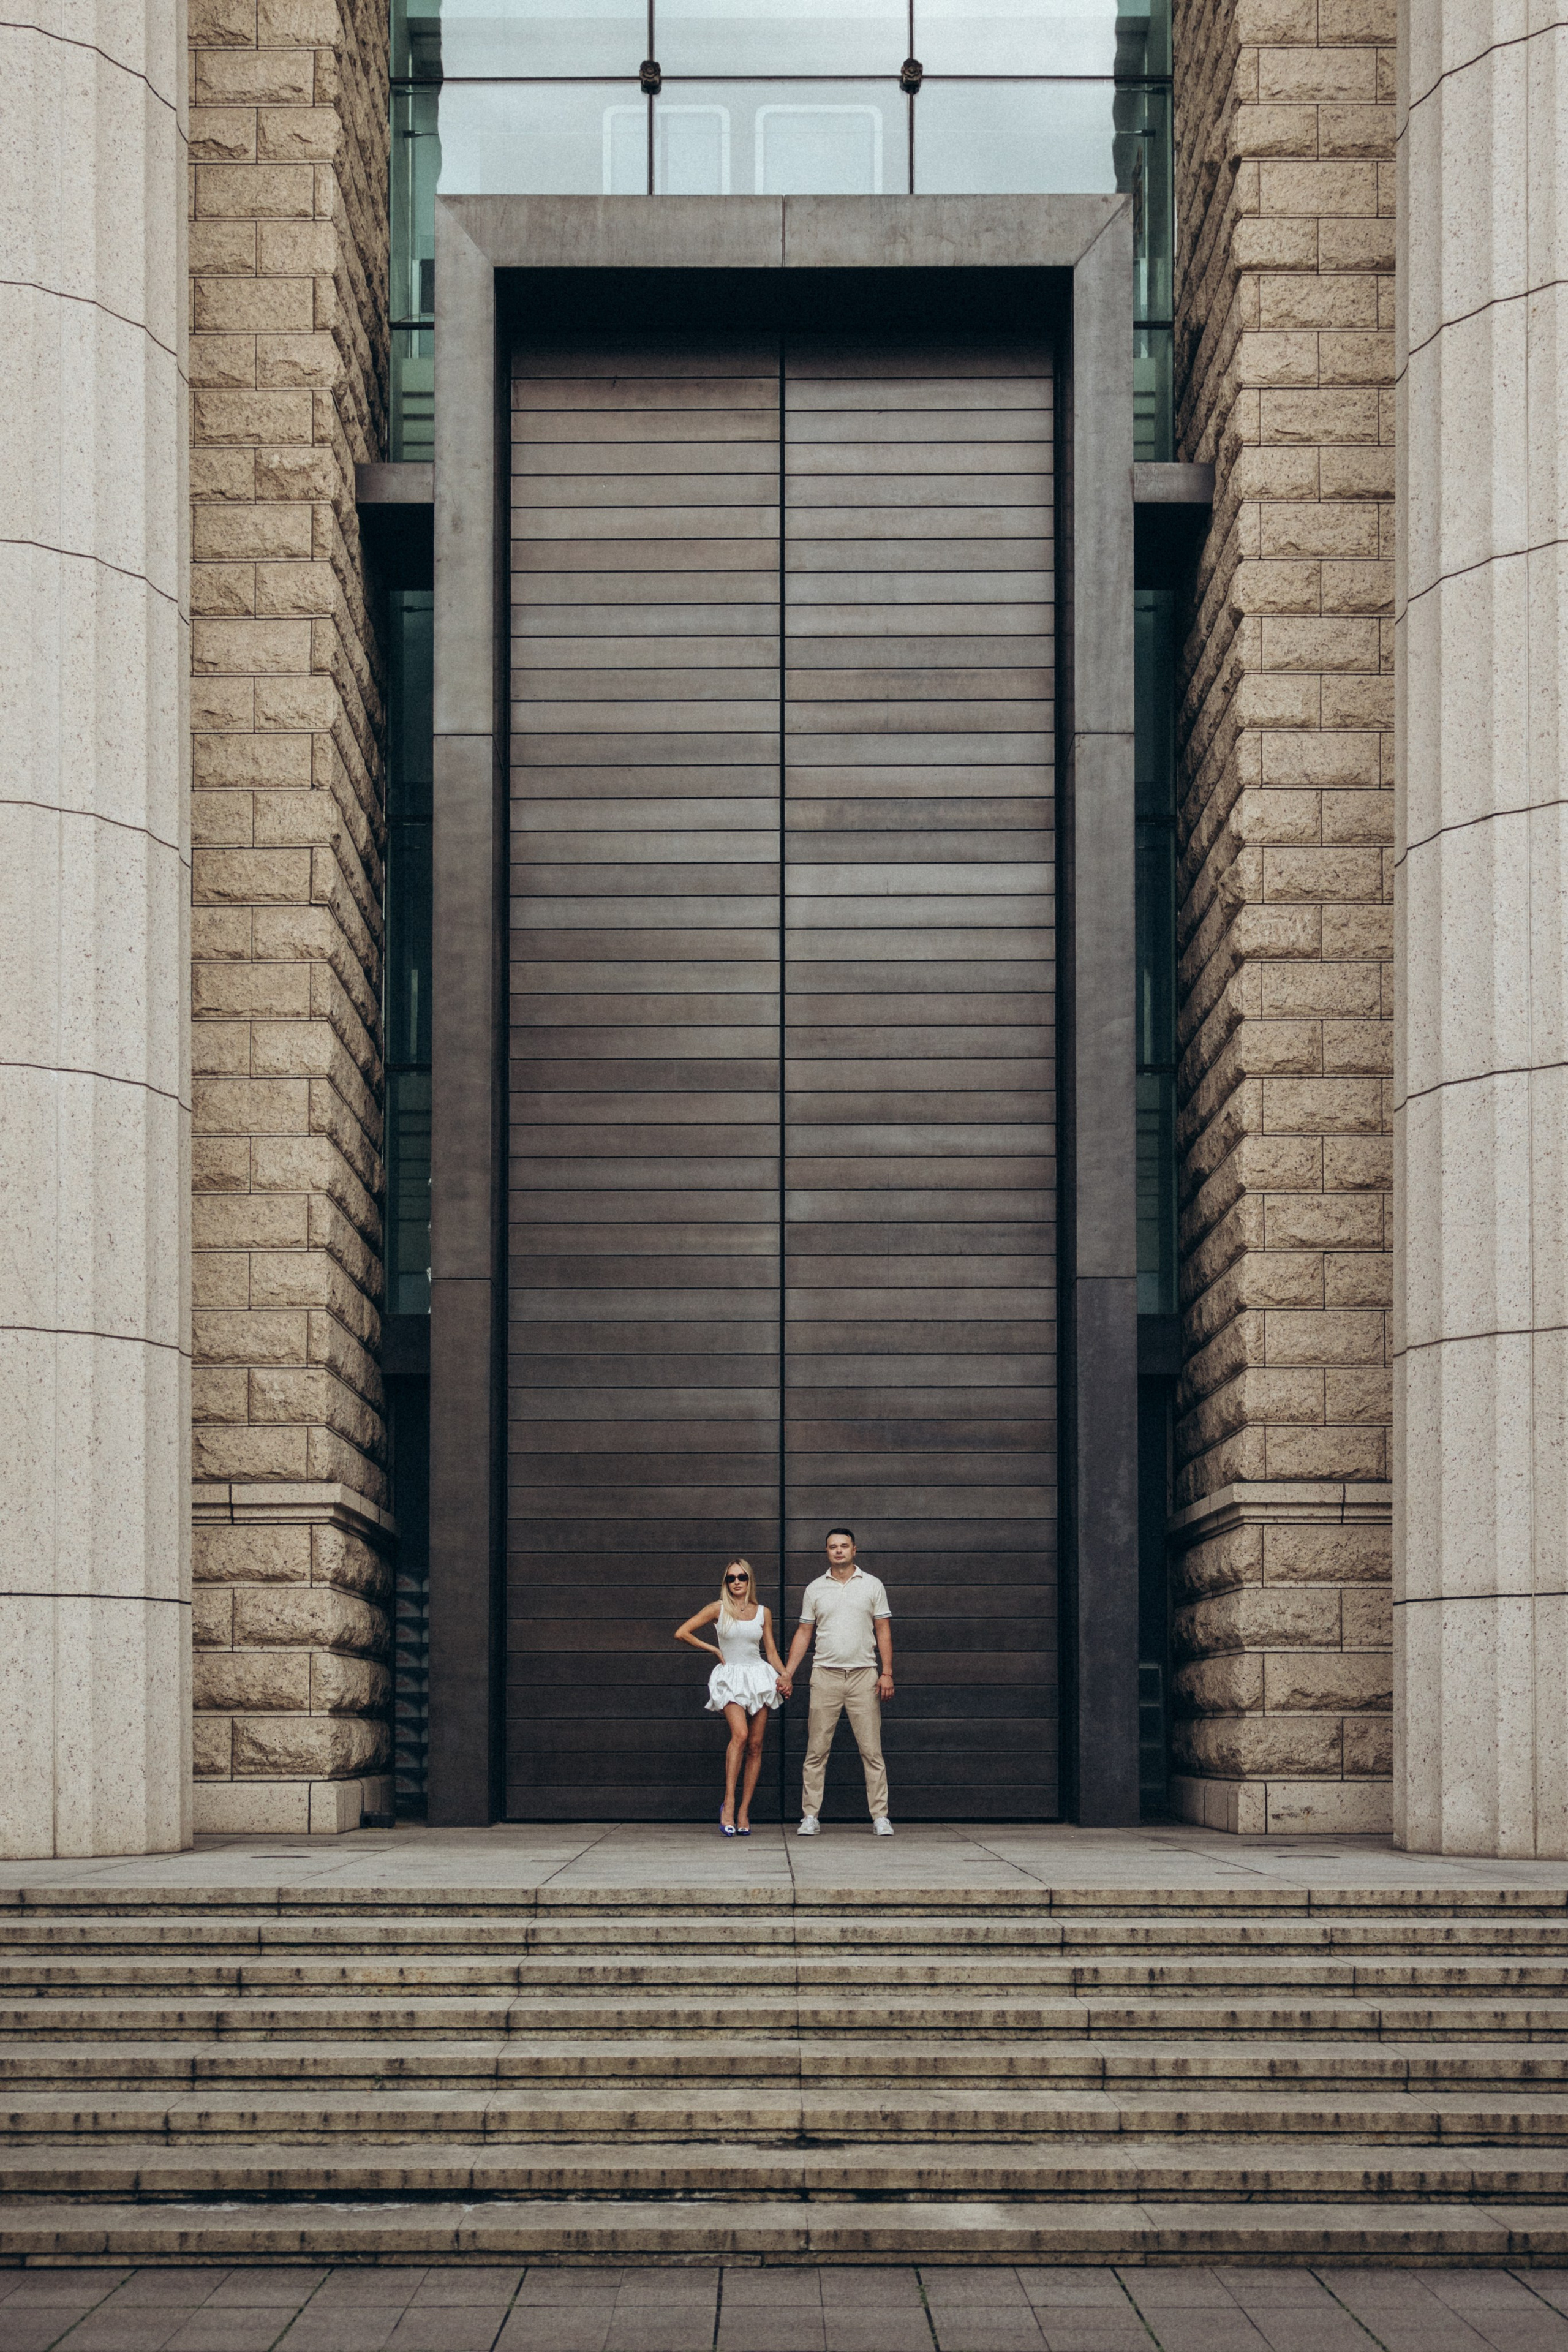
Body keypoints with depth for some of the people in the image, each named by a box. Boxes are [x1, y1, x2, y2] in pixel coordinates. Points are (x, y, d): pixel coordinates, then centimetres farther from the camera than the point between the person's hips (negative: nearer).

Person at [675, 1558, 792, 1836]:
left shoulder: (763, 1613, 10)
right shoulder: (718, 1610, 1)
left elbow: (771, 1652, 15)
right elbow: (682, 1633, 2)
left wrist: (785, 1675, -2)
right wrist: (714, 1650, 5)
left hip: (759, 1676, 3)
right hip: (730, 1678, -3)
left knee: (755, 1745, -1)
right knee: (740, 1734, -25)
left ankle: (744, 1812, 3)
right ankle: (728, 1805, -24)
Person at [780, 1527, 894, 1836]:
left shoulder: (872, 1585, 7)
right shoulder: (815, 1589, 10)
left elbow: (883, 1631, 7)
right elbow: (804, 1633, 13)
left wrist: (887, 1673, -2)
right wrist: (787, 1673, 6)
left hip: (863, 1675, -1)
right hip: (825, 1675, 1)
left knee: (872, 1751, -3)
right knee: (816, 1751, -1)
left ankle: (881, 1816, 0)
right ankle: (810, 1816, 2)